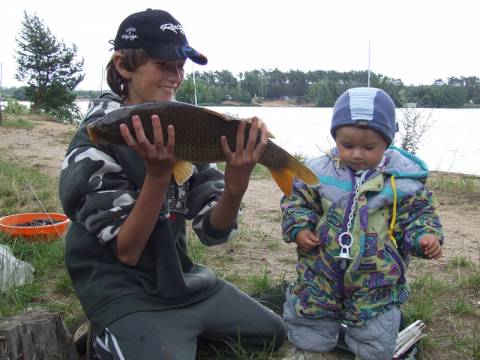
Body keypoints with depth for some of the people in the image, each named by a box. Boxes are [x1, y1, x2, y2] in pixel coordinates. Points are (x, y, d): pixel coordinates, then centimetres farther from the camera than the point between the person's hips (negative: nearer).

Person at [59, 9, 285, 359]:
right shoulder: (96, 144, -16)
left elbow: (213, 232, -6)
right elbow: (125, 251, -20)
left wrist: (235, 184, -27)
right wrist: (158, 175, -33)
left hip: (184, 279, 6)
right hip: (125, 294, -6)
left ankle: (182, 331, 21)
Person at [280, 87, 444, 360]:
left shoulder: (403, 180, -10)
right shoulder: (318, 171, -7)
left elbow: (417, 216, -1)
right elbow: (297, 202, 4)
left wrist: (425, 237, -18)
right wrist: (299, 229, -11)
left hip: (376, 284, -1)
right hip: (320, 276, 2)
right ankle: (328, 318, 42)